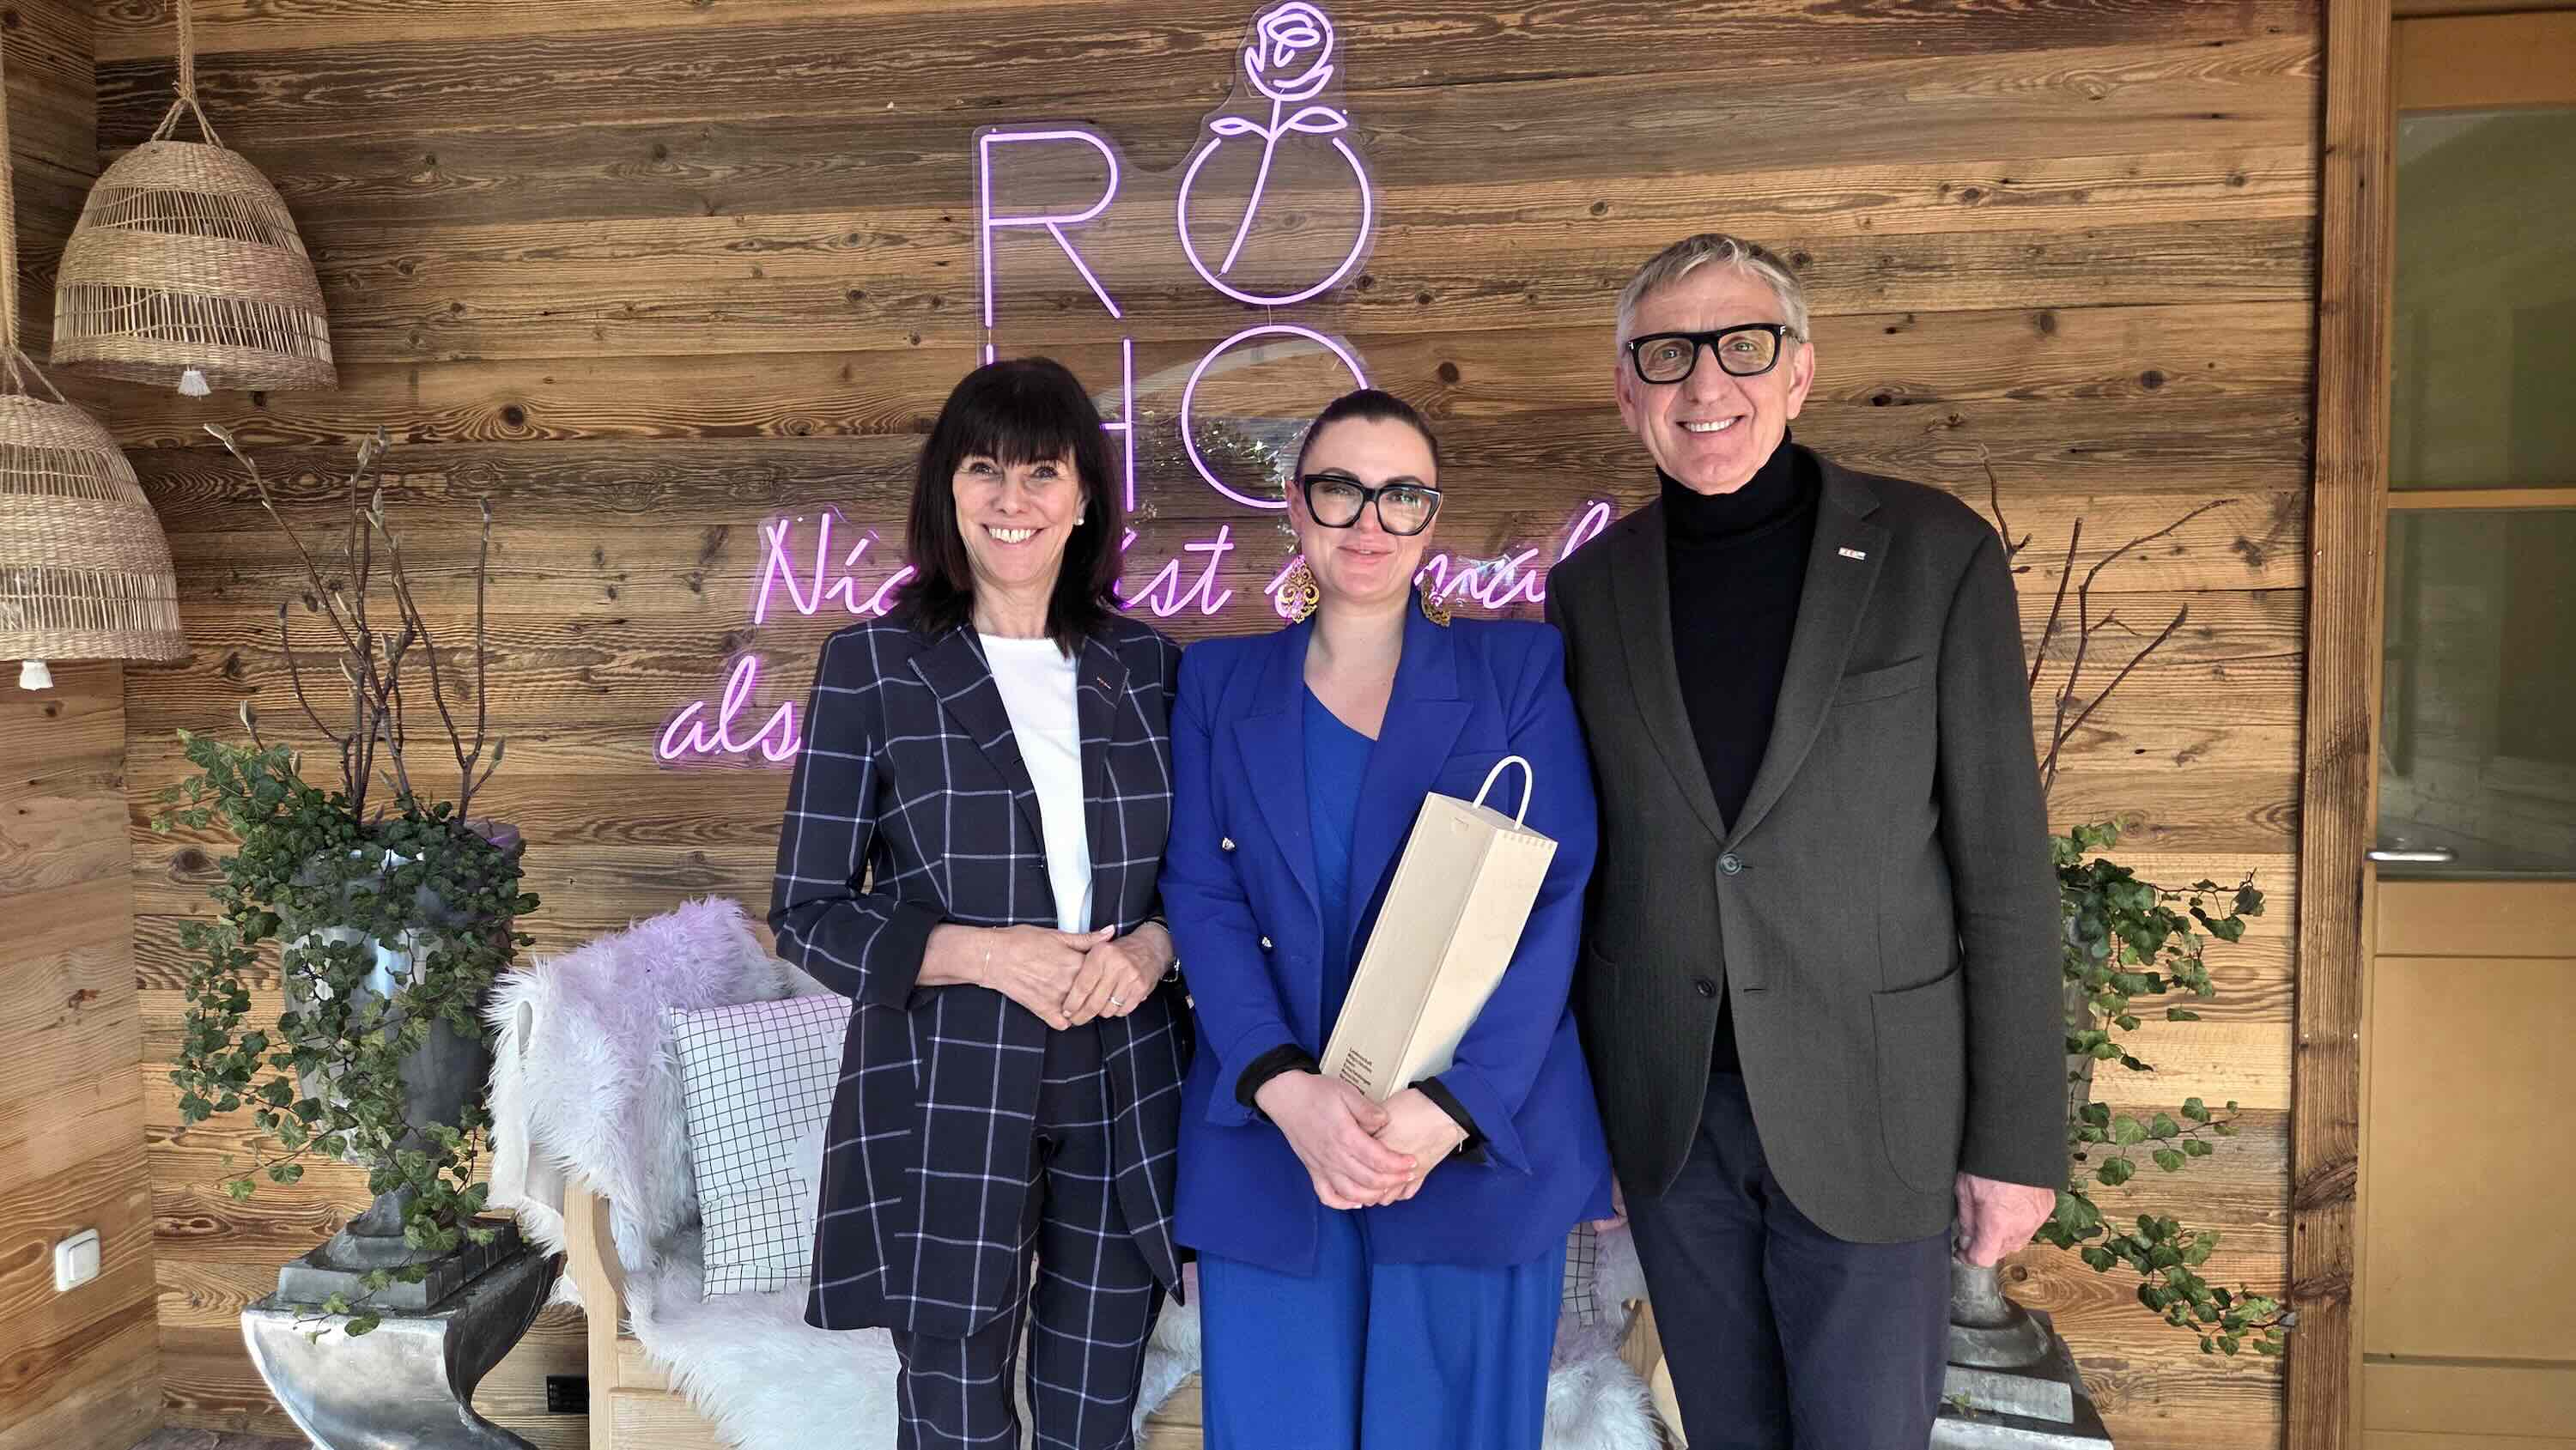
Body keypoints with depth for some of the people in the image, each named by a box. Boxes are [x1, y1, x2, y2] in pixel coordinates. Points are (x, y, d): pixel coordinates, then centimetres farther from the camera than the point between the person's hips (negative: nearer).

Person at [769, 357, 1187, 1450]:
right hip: (944, 1111, -2)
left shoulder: (1147, 665, 5)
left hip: (1125, 1104, 3)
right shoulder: (870, 665, -4)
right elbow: (807, 916, -4)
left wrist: (1152, 943, -11)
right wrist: (989, 954, -17)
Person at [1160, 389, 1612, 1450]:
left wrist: (1451, 1104, -17)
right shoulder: (1219, 682, 8)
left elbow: (1552, 902, -5)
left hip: (1482, 1143, -1)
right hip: (1269, 1144, 1)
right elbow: (1202, 898, -1)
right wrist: (1288, 1091, -16)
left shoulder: (1521, 668, 4)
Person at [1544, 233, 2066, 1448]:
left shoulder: (1934, 554, -5)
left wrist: (2017, 1138, -7)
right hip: (1666, 1114, 3)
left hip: (1867, 1108, -3)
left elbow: (2004, 866, -5)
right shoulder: (1590, 587, 4)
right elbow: (1578, 858, 8)